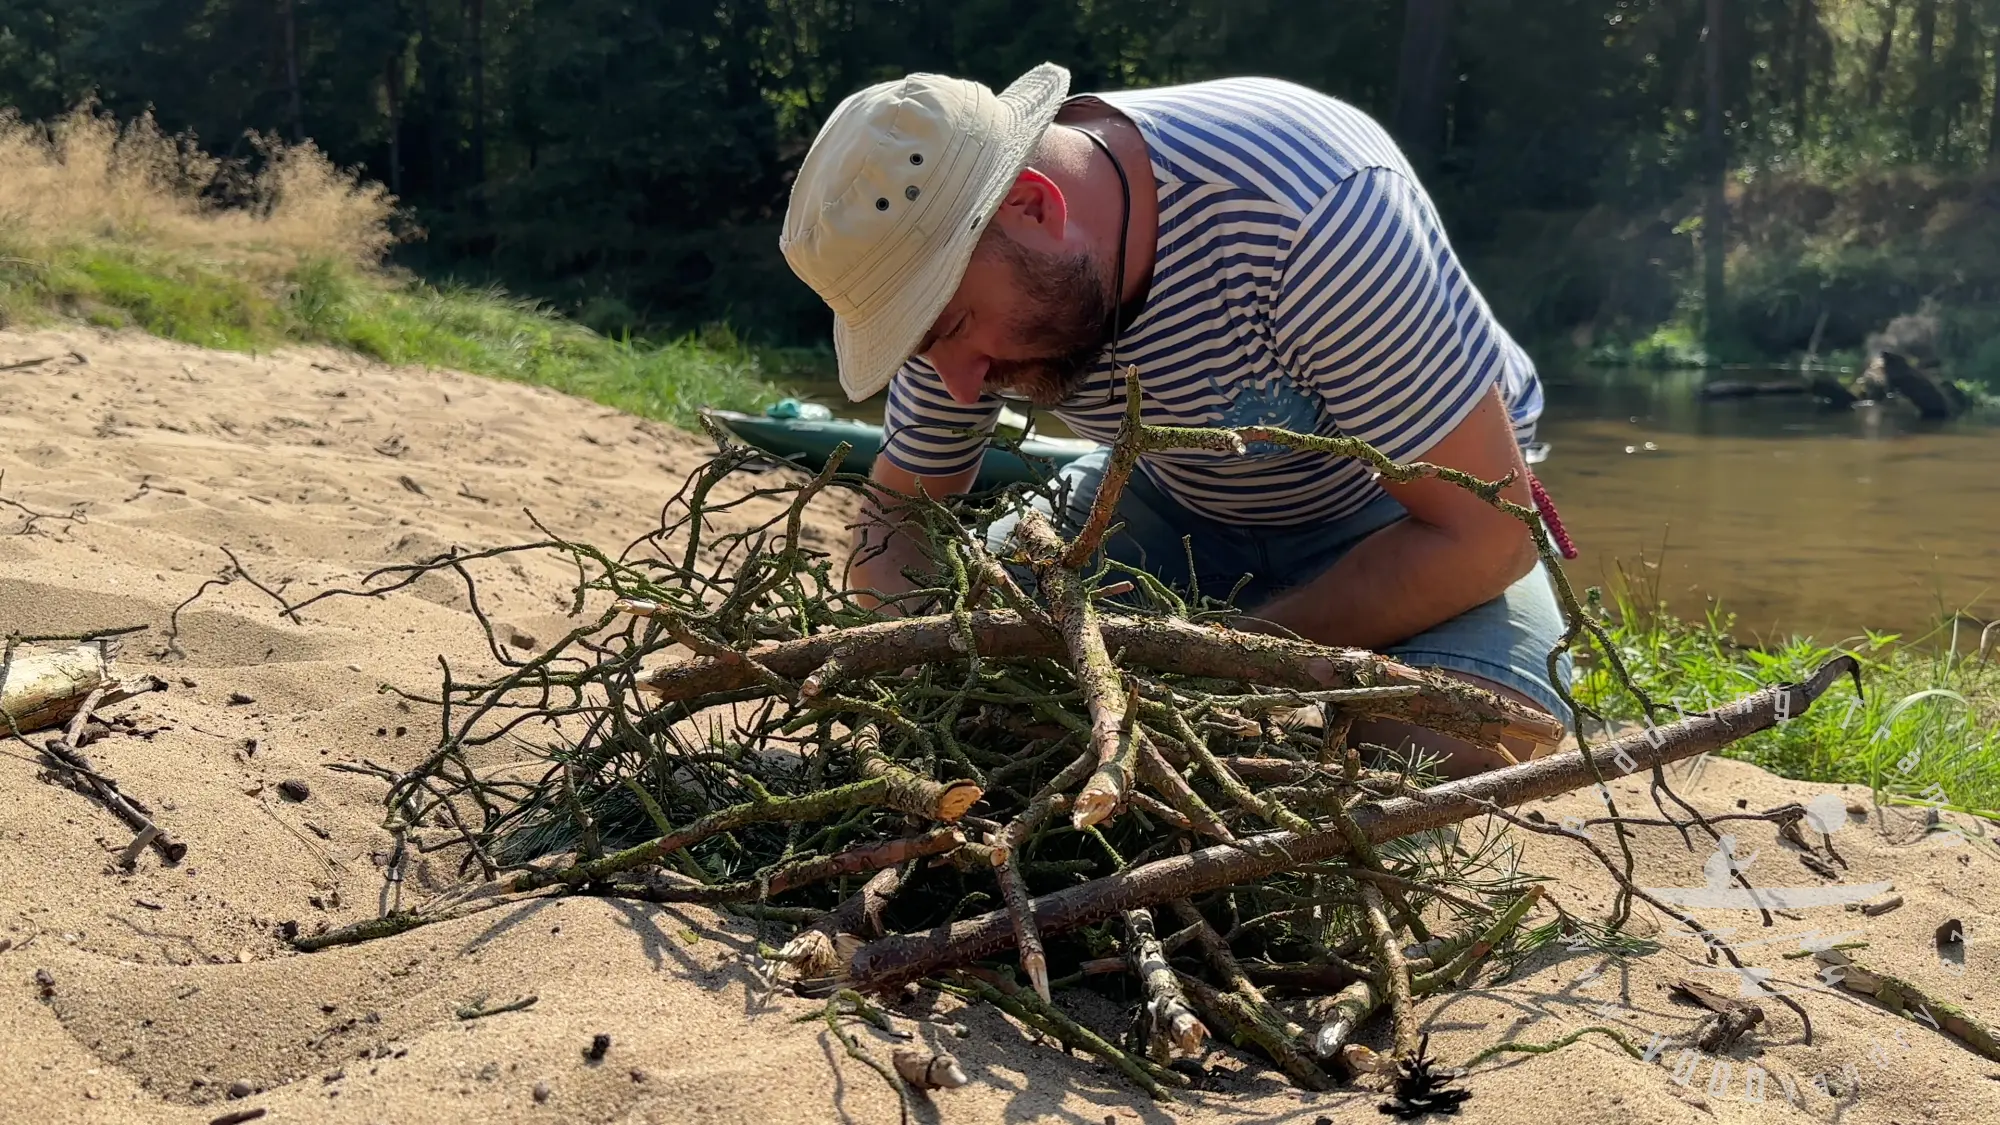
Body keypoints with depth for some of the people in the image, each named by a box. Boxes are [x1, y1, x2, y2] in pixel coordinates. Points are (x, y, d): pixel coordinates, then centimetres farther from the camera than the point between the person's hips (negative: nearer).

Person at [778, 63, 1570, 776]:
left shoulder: (1313, 211, -37)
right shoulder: (958, 270, -19)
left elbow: (1488, 532, -30)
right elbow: (899, 510, -5)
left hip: (1400, 513, -5)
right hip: (1179, 506, 5)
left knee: (1463, 745, -34)